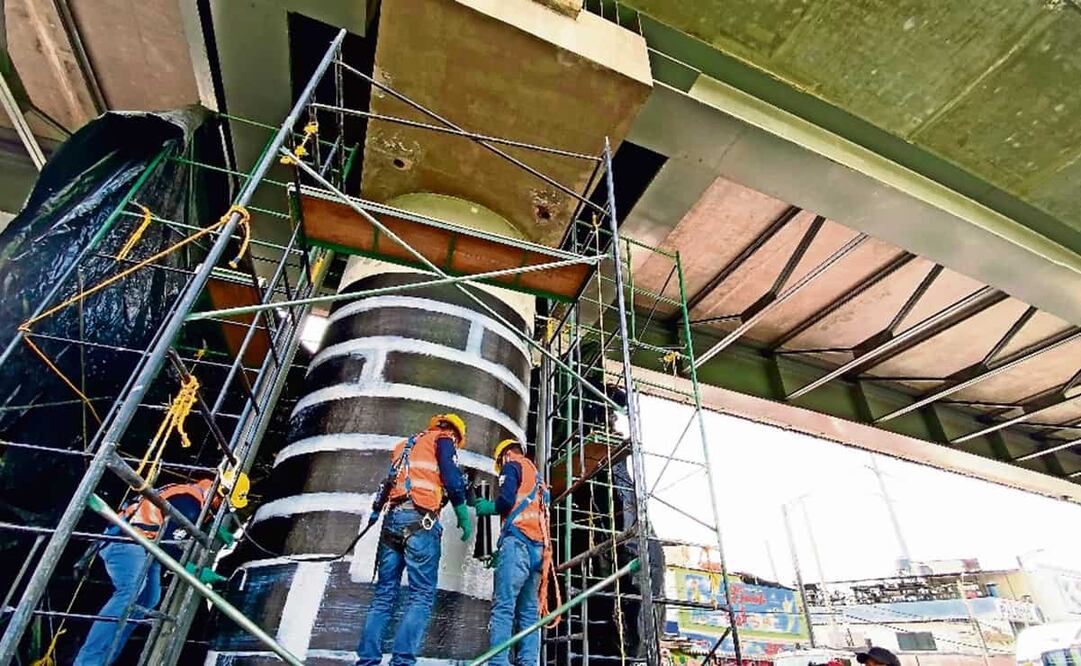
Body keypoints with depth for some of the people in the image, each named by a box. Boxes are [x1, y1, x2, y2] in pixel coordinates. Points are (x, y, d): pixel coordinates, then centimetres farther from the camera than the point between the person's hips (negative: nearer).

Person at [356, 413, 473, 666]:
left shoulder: (405, 445, 30)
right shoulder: (444, 440, 9)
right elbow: (453, 479, -4)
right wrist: (464, 517, 4)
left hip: (392, 517, 6)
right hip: (419, 519, -6)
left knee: (384, 594, 9)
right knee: (421, 594, -4)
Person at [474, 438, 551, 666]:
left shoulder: (512, 465, 8)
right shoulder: (537, 478, 30)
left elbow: (506, 500, -10)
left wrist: (489, 507, 12)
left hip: (518, 540, -7)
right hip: (539, 547, 7)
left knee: (503, 606, -10)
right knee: (528, 611, 6)